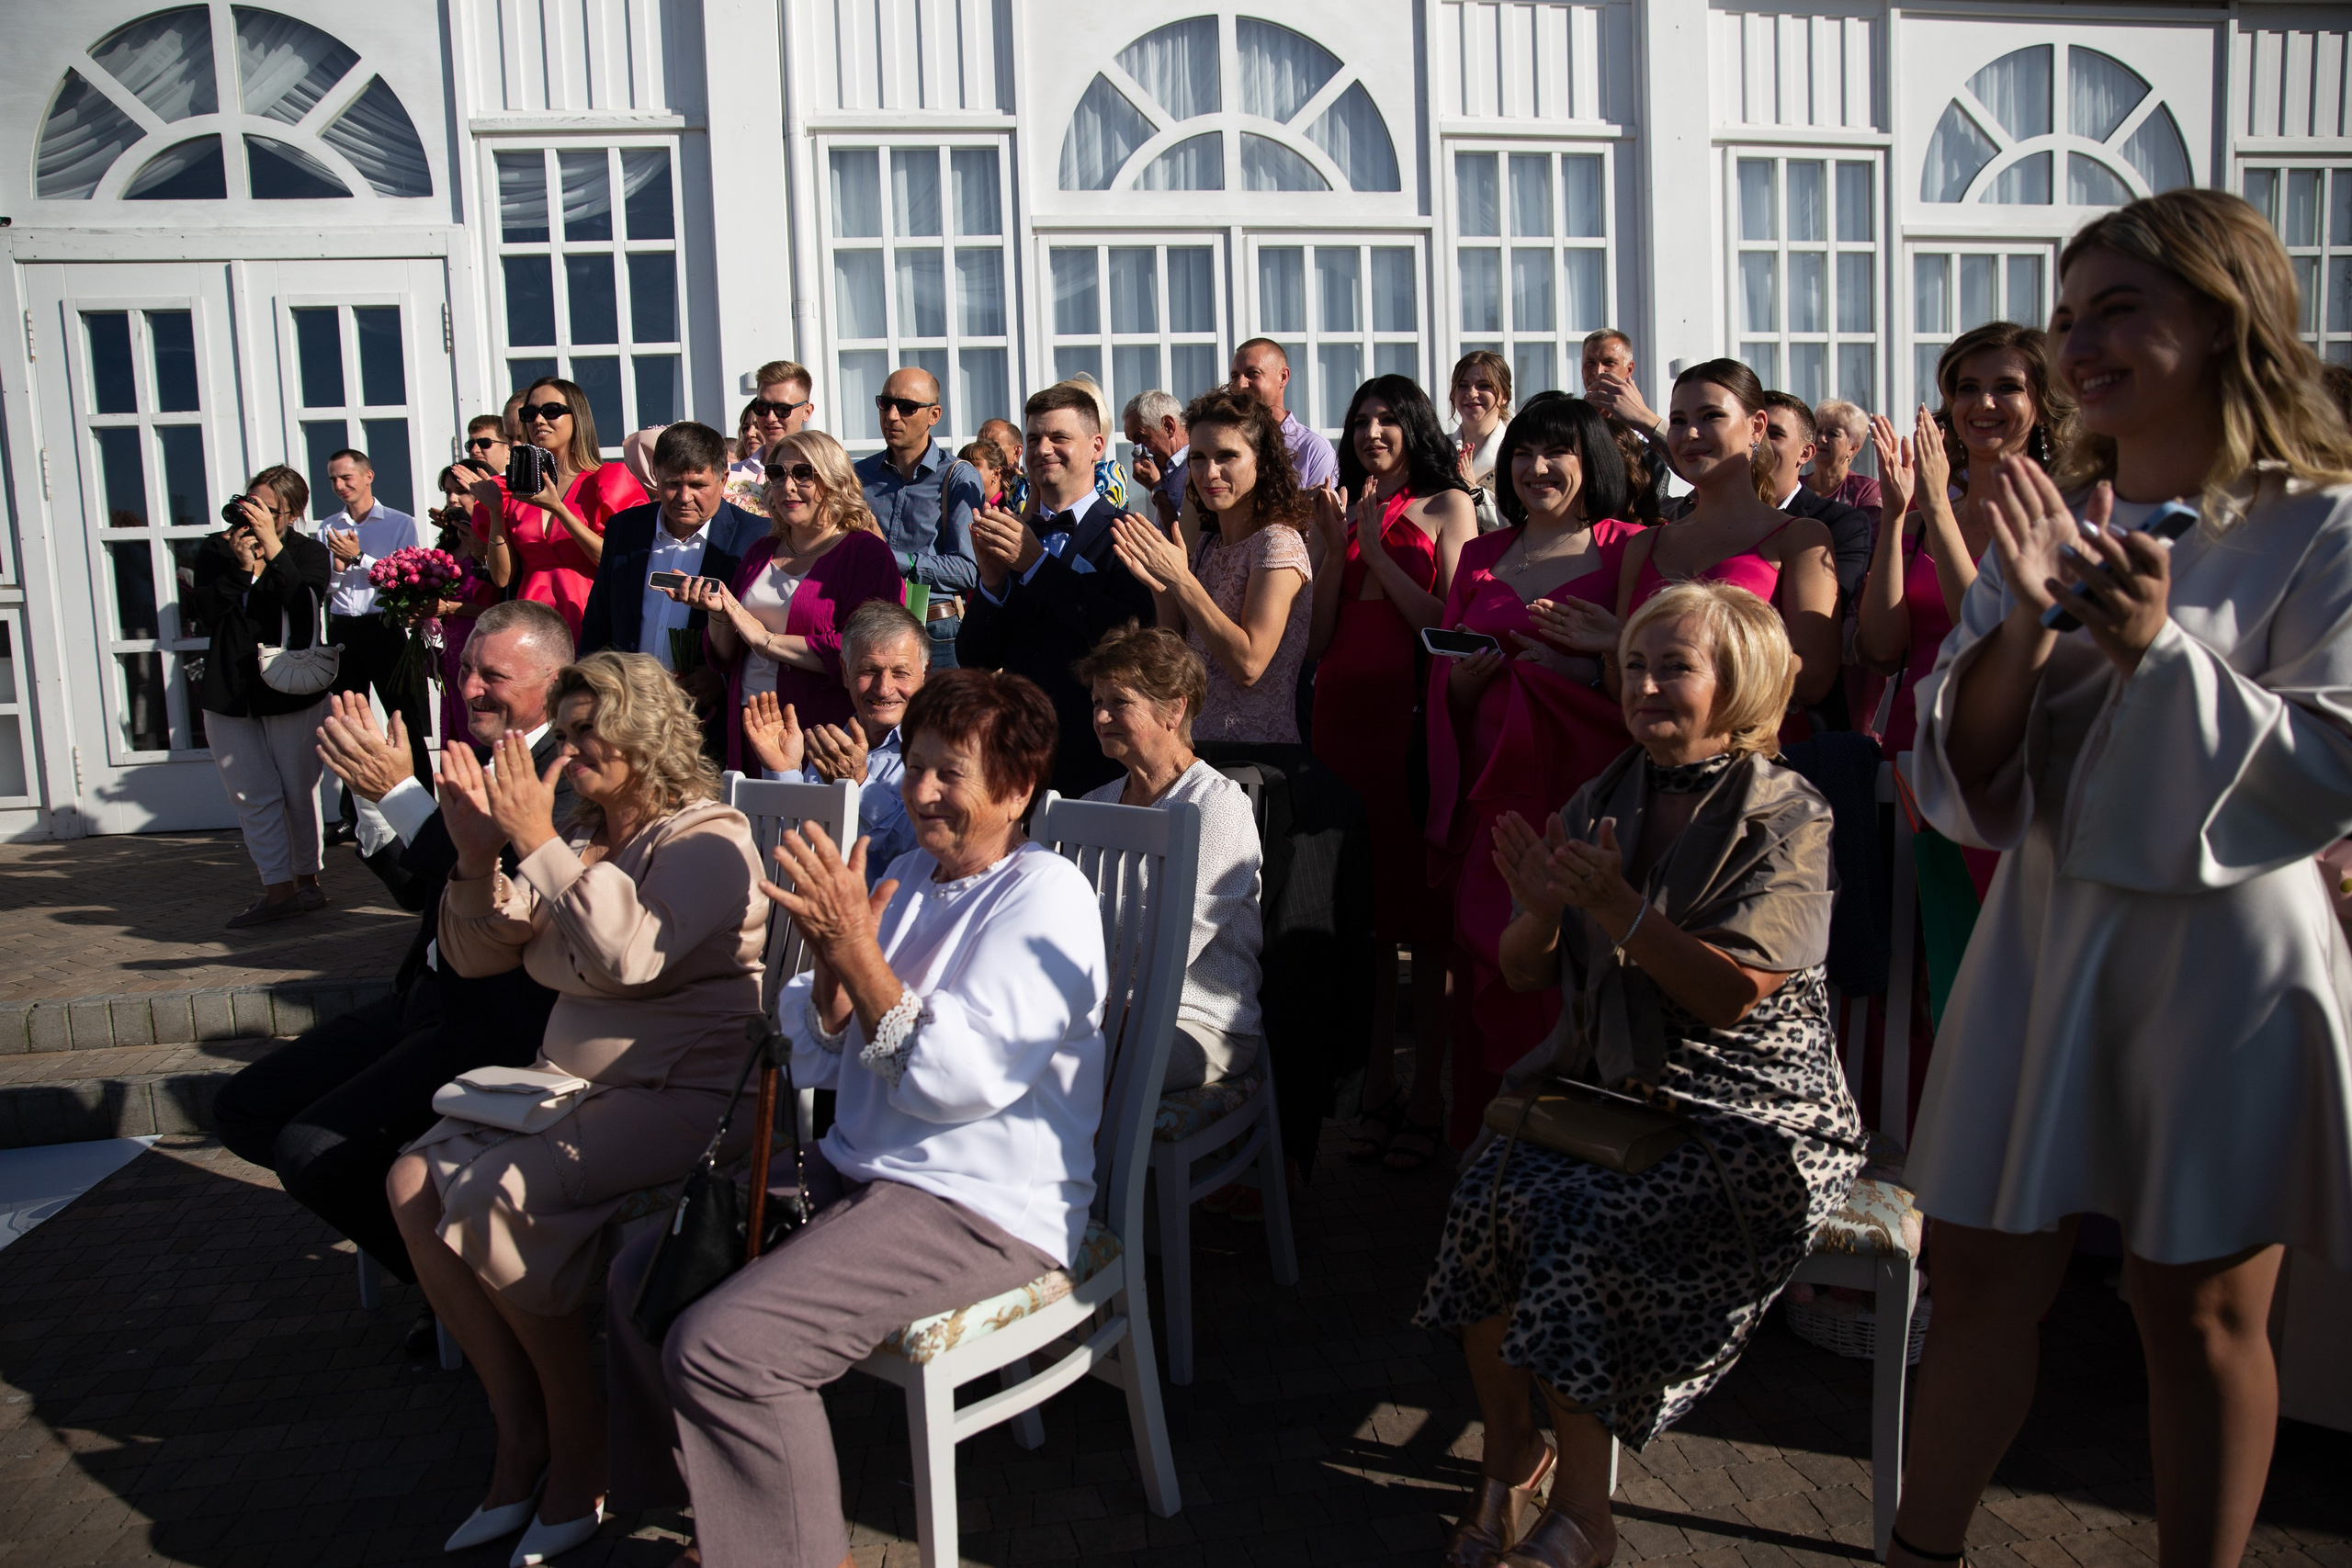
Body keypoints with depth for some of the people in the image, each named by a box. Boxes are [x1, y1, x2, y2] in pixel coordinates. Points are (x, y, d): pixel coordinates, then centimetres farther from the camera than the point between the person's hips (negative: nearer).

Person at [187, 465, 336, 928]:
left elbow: (307, 603, -20)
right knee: (254, 796, 1)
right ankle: (277, 889, 5)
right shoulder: (217, 549, 7)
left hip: (291, 692, -2)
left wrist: (272, 548, -23)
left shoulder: (310, 553, 0)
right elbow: (203, 612, -6)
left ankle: (307, 879, 20)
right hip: (228, 694, 3)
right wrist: (241, 565, -16)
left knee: (299, 792, 5)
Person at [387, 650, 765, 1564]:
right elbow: (475, 957, 13)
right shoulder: (579, 838, 14)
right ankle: (521, 1434, -2)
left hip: (682, 1093, -8)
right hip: (571, 1081, 8)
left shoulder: (706, 840, -8)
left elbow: (629, 954, -26)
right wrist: (478, 858, -4)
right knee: (415, 1180, -11)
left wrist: (538, 844, -23)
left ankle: (581, 1449, -7)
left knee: (498, 1196, -26)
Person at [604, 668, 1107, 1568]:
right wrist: (830, 960, -7)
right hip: (855, 1174, 9)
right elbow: (813, 1063, 11)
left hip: (980, 1209, -9)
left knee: (721, 1348, -22)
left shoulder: (1045, 897, -11)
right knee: (642, 1277, 8)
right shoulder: (907, 879, 13)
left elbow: (955, 1079, -21)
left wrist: (857, 952, -20)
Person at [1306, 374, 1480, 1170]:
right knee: (1362, 906, 5)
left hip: (1417, 721, -4)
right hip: (1344, 718, 4)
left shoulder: (1448, 505, 7)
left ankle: (1426, 1096, 6)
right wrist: (1336, 547, 0)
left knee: (1426, 907, -2)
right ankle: (1377, 1089, 14)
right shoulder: (1339, 511, 17)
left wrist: (1376, 550, -4)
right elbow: (1318, 640, 10)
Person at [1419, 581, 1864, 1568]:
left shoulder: (1790, 821, -5)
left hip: (1747, 1112, -5)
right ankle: (1509, 1456, -1)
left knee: (1589, 1228, -27)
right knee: (1488, 1191, -22)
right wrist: (1543, 913, -10)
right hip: (1608, 1081, 5)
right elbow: (1525, 973, 11)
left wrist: (1620, 909, -22)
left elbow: (1733, 993, -15)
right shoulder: (1602, 803, 11)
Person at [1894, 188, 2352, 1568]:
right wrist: (2027, 630, -16)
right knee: (1988, 1273, 10)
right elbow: (1959, 766, 1)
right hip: (2047, 933, 4)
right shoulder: (2048, 522, 6)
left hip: (2223, 950, -4)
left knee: (2202, 1309, 9)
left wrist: (2160, 649, -24)